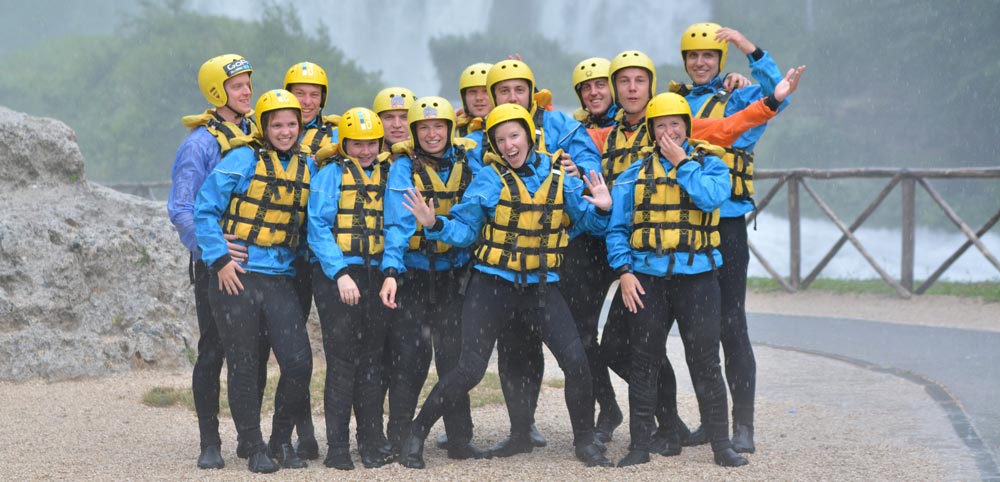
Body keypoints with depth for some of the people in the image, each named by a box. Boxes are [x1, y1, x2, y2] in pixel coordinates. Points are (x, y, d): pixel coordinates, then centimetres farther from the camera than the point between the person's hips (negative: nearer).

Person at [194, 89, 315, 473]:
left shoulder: (307, 168, 10)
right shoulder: (243, 160, -5)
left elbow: (312, 222, 22)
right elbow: (205, 210, -6)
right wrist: (220, 260, -12)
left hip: (281, 279, 4)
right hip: (237, 278, -4)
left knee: (299, 363, -6)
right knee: (244, 367, 2)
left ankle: (282, 440, 14)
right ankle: (255, 448, 14)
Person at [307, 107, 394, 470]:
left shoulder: (386, 174, 12)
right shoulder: (332, 174, 0)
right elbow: (318, 226, -8)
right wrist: (341, 273, -16)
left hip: (375, 274, 4)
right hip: (336, 273, -4)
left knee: (372, 359, 7)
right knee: (342, 359, -5)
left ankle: (372, 444, 14)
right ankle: (338, 447, -1)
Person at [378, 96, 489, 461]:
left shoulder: (467, 161, 2)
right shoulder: (405, 168, -8)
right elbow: (397, 223, -17)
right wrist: (390, 272, -27)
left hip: (452, 273, 3)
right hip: (411, 273, -3)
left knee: (454, 356, 4)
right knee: (411, 358, -4)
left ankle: (460, 440, 10)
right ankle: (398, 441, 5)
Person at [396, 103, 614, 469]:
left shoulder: (558, 173, 1)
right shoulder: (489, 178, -4)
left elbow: (587, 220, 4)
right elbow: (465, 229, -4)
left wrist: (601, 209, -17)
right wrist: (434, 224, -22)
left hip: (542, 288, 2)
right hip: (493, 285, -2)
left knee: (576, 361, -11)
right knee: (469, 370, -6)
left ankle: (585, 442, 8)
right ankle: (416, 436, 8)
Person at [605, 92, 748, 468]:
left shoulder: (708, 164, 6)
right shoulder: (635, 173, 10)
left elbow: (712, 196, -17)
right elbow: (617, 228, 7)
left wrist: (682, 163, -10)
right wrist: (623, 271, -5)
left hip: (696, 277, -2)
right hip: (646, 278, 2)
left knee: (705, 361, -2)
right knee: (644, 362, 5)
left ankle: (721, 444, 4)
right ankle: (640, 444, 12)